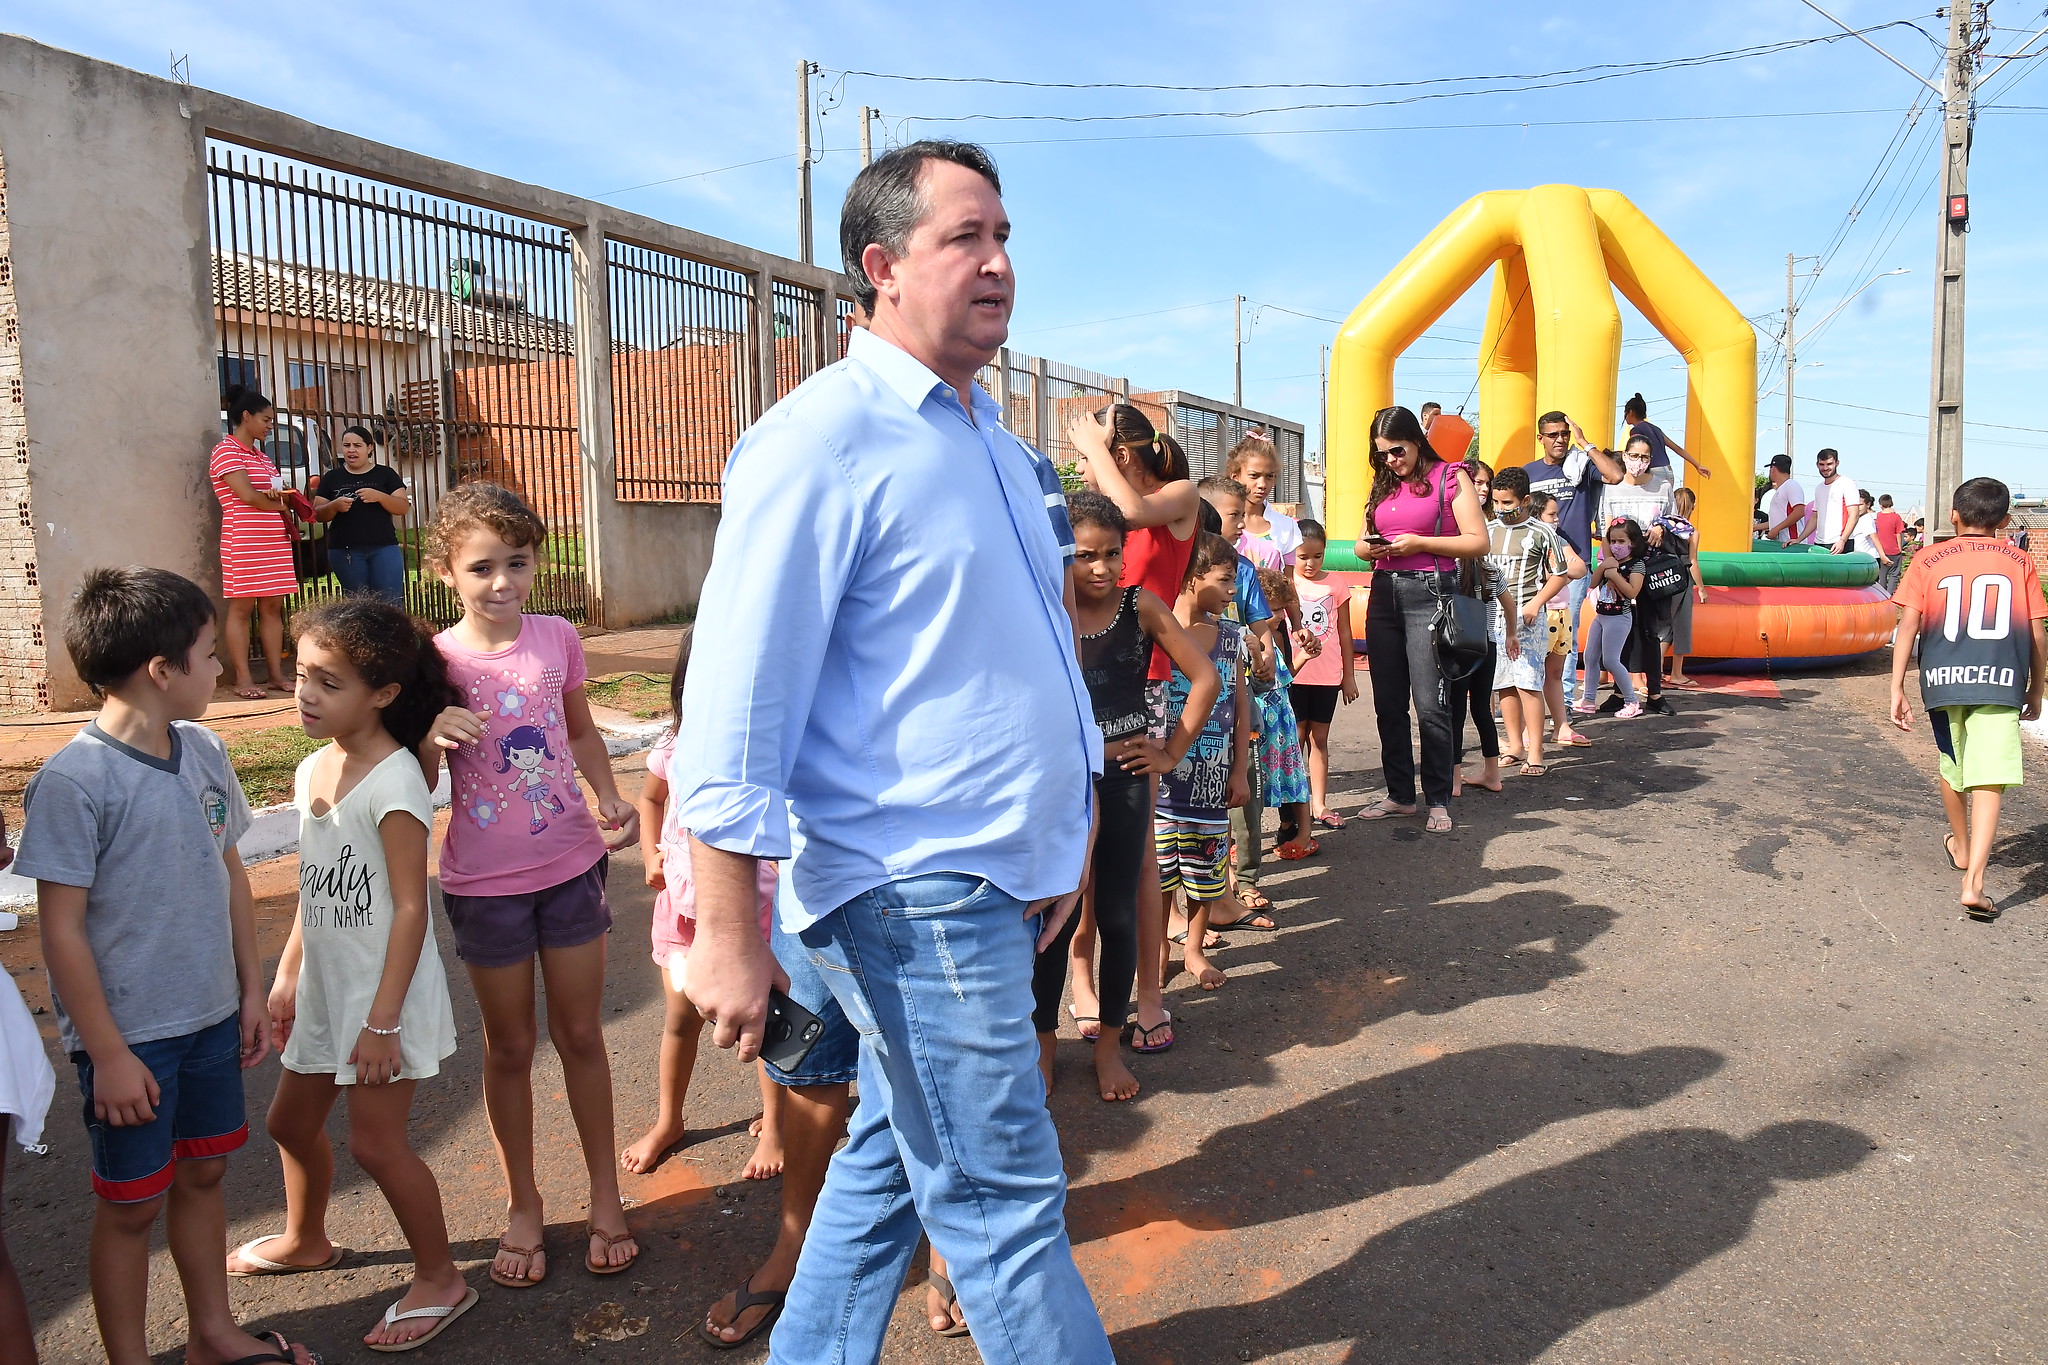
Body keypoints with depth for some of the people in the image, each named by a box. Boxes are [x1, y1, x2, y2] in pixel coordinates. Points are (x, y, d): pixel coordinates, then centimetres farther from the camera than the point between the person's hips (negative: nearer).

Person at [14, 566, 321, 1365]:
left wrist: (251, 990, 11)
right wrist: (108, 1055, -14)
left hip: (211, 1018, 6)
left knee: (203, 1172, 21)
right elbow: (62, 929, -16)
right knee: (132, 1204, 10)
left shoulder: (204, 753, -1)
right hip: (130, 1036, -6)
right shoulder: (72, 782, -19)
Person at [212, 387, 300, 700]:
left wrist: (274, 495, -5)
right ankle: (243, 681, -4)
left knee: (272, 607, 6)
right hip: (244, 541, -8)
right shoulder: (226, 451, -5)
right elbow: (247, 495, -15)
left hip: (275, 541, 8)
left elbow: (276, 495, 19)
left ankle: (276, 676, 8)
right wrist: (281, 506, 0)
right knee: (242, 607, -5)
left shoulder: (261, 457, 20)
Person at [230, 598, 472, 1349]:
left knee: (375, 1140, -3)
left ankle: (440, 1279, 16)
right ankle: (304, 1241, 49)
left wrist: (382, 1019, -22)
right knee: (291, 1120, 22)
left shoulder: (393, 780, -22)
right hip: (326, 985, 9)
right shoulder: (313, 770, 4)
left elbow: (411, 908, -22)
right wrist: (286, 976, 17)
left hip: (385, 990, -9)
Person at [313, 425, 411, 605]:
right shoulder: (331, 478, 13)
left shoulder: (385, 474, 9)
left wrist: (379, 496, -16)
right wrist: (335, 506, -11)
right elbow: (317, 514, 11)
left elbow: (404, 507, 1)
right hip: (345, 552, 1)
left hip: (384, 549, -1)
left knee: (391, 603, -9)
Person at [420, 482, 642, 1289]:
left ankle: (605, 1196, 29)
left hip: (571, 864, 2)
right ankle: (522, 1208, 32)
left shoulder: (558, 639, -4)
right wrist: (433, 738, -27)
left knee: (580, 1034, 13)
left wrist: (612, 800, -3)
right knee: (509, 1047, 13)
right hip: (485, 881, -1)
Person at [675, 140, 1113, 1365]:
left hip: (992, 876, 9)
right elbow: (736, 705, -16)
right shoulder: (822, 442, -13)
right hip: (914, 886, -9)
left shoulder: (992, 439, 14)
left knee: (895, 1159, 20)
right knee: (1005, 1198, 2)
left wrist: (1062, 842, 21)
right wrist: (730, 936, -17)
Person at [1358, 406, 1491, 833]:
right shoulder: (1383, 486, 16)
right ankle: (1399, 794, 18)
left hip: (1430, 592, -6)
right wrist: (1370, 548, -2)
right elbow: (1362, 543, 22)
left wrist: (1420, 543, -15)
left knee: (1430, 704, -8)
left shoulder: (1449, 478, -1)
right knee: (1388, 703, 8)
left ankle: (1439, 801, 3)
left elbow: (1478, 542, -7)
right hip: (1384, 593, 6)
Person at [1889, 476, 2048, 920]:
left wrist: (1897, 689, 2)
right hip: (2000, 684, -1)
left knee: (1952, 768, 23)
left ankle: (1961, 847, 44)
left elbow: (1908, 626, 0)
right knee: (1988, 782, -6)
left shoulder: (1928, 561, 7)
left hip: (1944, 680, 1)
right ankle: (1973, 883, -16)